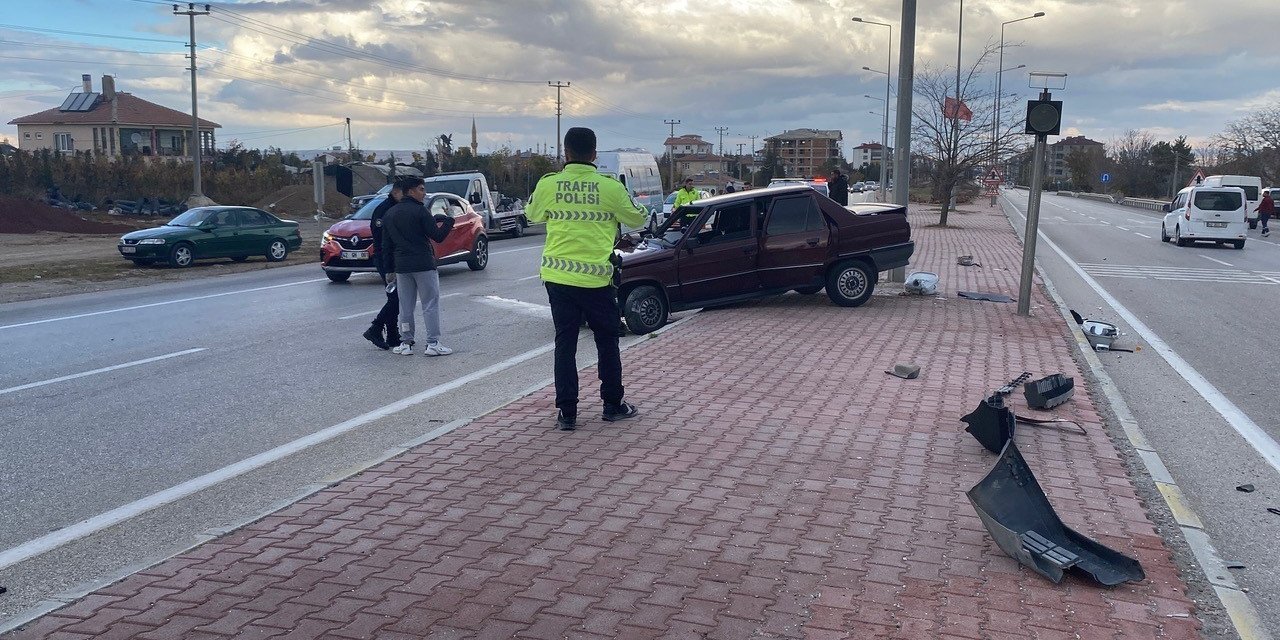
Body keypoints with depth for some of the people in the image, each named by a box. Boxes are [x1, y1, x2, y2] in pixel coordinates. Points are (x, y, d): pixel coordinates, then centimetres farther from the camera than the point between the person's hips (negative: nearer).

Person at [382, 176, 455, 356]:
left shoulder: (389, 214, 11)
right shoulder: (419, 211, -9)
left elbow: (386, 245, 12)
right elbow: (438, 236, -11)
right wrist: (448, 221, 3)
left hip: (401, 267, 6)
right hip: (423, 265, -6)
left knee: (405, 307, 12)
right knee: (430, 304, -1)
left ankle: (406, 343, 14)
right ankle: (432, 343, -4)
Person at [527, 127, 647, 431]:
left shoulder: (547, 185, -4)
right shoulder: (610, 187, -8)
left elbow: (532, 215, 16)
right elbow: (637, 218, 7)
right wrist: (625, 200, 25)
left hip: (558, 277, 2)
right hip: (596, 278, -1)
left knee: (565, 344, 8)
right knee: (607, 342, 14)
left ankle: (566, 412, 9)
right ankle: (613, 404, 23)